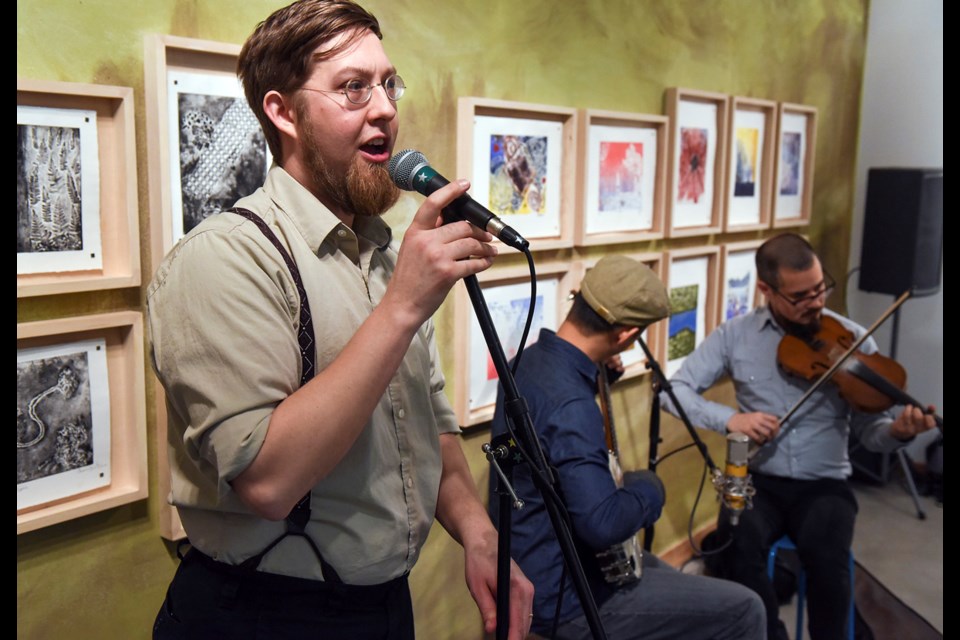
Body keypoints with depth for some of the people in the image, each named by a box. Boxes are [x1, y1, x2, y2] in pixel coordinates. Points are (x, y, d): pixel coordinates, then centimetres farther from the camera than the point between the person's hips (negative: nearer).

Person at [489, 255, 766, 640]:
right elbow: (603, 524, -35)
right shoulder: (570, 405, -31)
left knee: (668, 574, 32)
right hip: (562, 597, -10)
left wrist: (595, 372, 7)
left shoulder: (530, 360, 0)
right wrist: (649, 487, -16)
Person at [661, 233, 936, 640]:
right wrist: (728, 418, -21)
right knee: (738, 544, -30)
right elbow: (674, 389, -4)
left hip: (824, 484, 0)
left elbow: (869, 430, -1)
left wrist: (897, 431, -25)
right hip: (758, 479, 0)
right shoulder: (735, 336, -1)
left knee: (827, 554, -30)